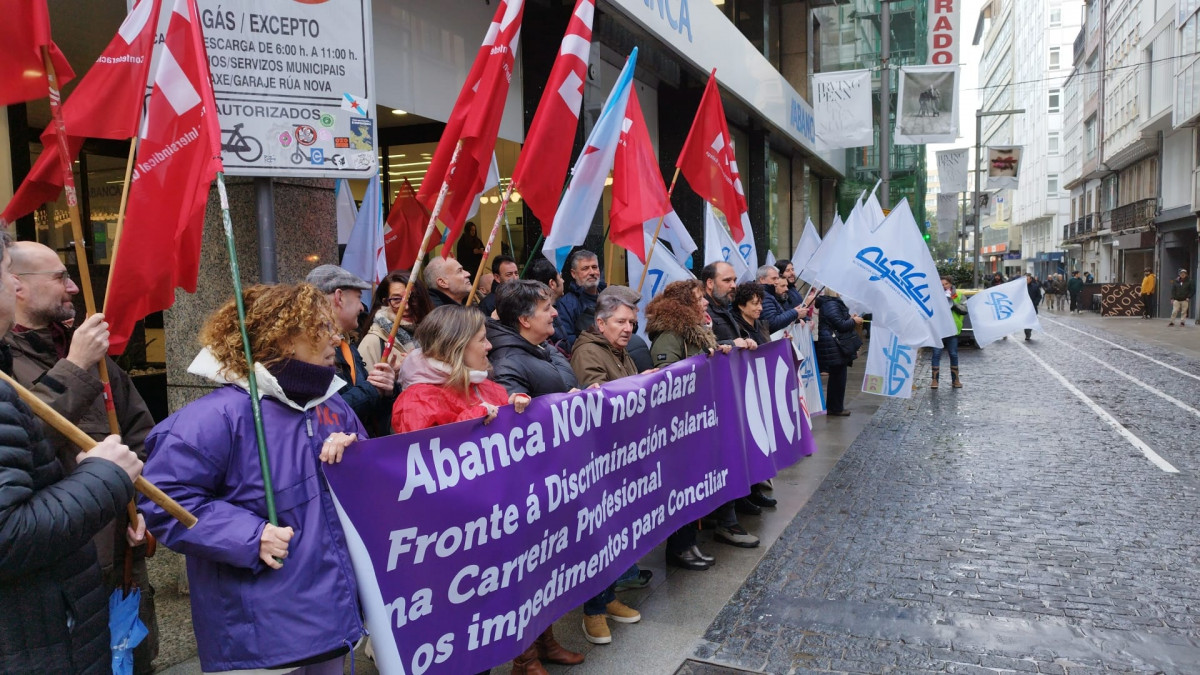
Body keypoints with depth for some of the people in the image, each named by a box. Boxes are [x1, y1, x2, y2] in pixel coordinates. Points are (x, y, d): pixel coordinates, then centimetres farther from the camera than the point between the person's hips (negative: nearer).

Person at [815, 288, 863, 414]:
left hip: (836, 347, 10)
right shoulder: (831, 305, -18)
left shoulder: (830, 303, 14)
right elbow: (841, 325, -19)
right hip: (836, 348, -10)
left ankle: (834, 407, 22)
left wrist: (849, 318, 12)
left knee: (836, 378, 15)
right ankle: (835, 408, 6)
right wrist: (854, 321, -4)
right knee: (838, 378, -2)